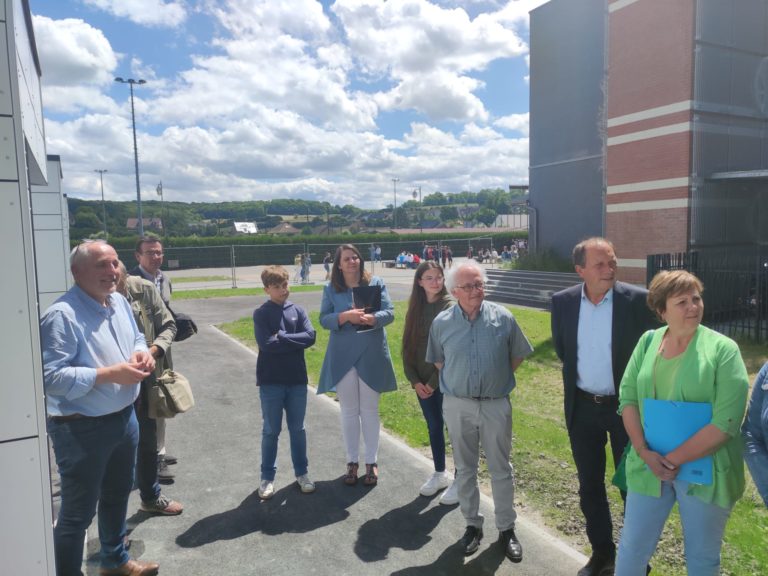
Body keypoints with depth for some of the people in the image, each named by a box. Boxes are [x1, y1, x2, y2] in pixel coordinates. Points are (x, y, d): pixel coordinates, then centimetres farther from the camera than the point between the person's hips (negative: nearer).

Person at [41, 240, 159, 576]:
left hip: (124, 418, 9)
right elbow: (52, 376, -26)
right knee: (77, 513, 6)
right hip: (81, 429, -8)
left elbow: (136, 338, 17)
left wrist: (142, 352, -5)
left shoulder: (119, 302, 4)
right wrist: (109, 374, -28)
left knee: (117, 496, 25)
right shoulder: (61, 315, -22)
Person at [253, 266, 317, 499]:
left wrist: (281, 337, -13)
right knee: (271, 431, 9)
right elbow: (266, 344, -17)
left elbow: (310, 337, -9)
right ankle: (267, 478, 22)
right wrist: (293, 340, -12)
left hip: (297, 379, 2)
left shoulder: (298, 310, 3)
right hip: (271, 381, -2)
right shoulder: (261, 314, -5)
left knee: (297, 429, 13)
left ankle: (302, 473, 28)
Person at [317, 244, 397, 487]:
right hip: (342, 357, 1)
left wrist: (371, 318, -25)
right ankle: (352, 461, 26)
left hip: (371, 356, 0)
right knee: (348, 411, 11)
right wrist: (345, 316, -22)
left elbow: (389, 312, -5)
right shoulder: (330, 289, 2)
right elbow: (324, 319, -3)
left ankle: (371, 462, 24)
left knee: (370, 410, 10)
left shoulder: (376, 283, 0)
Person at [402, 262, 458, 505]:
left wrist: (434, 382, -14)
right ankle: (440, 474, 34)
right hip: (422, 382, 5)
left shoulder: (450, 308, -12)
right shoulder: (416, 309, 4)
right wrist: (415, 380, -4)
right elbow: (407, 346, 5)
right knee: (434, 427, 17)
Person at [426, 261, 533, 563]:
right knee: (465, 469, 14)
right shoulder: (442, 322, -4)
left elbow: (517, 356, 6)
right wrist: (458, 382, 6)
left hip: (496, 404, -1)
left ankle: (506, 529, 28)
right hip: (457, 405, 1)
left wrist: (497, 379, 6)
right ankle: (472, 524, 32)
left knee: (501, 470, 11)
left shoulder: (503, 317, -7)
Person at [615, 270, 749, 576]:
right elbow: (627, 397, 0)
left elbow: (726, 421, -16)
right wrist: (644, 452, -12)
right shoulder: (648, 341, 1)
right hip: (649, 466, 3)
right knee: (632, 547, 14)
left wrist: (674, 459, -17)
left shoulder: (723, 349, -10)